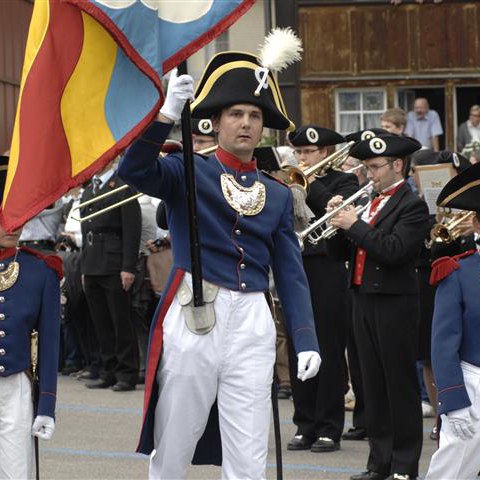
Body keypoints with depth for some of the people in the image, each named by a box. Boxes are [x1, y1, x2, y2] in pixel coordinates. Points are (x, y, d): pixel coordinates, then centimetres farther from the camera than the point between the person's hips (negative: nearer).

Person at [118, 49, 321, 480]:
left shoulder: (278, 194, 14)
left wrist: (305, 340, 1)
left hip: (252, 326, 3)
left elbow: (291, 274, 12)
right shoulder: (187, 172, 4)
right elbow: (134, 171, -17)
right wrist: (168, 113, -27)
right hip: (192, 318, -3)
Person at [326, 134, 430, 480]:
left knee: (400, 386, -1)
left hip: (394, 305, -8)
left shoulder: (412, 206, -8)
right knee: (373, 386, 11)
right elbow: (341, 253, 13)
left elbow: (393, 251, -22)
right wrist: (338, 221, -3)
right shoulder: (369, 203, 15)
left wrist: (355, 225, -17)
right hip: (364, 302, 8)